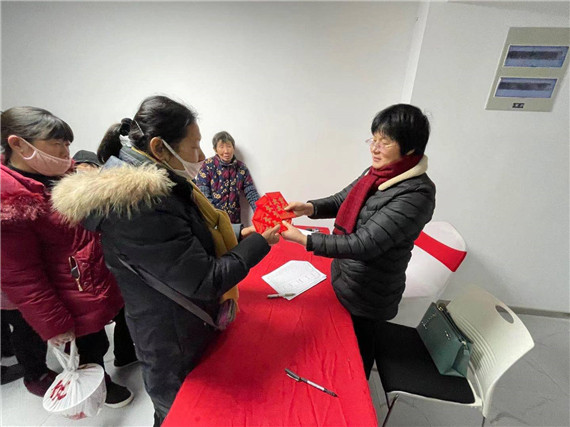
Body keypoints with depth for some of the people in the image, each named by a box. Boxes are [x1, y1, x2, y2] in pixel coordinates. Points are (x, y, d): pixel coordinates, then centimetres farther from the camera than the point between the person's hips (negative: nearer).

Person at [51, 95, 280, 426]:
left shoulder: (159, 184, -2)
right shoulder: (137, 203, -32)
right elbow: (206, 281, -29)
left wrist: (238, 235, 4)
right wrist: (258, 243, -17)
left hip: (194, 324, 8)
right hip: (176, 346, -8)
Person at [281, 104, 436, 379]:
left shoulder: (416, 194, -28)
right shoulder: (375, 174, -4)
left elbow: (364, 245, -32)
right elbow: (341, 201, 4)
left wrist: (303, 239, -34)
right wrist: (309, 208, -15)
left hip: (368, 294, -7)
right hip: (344, 278, 7)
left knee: (358, 346, 21)